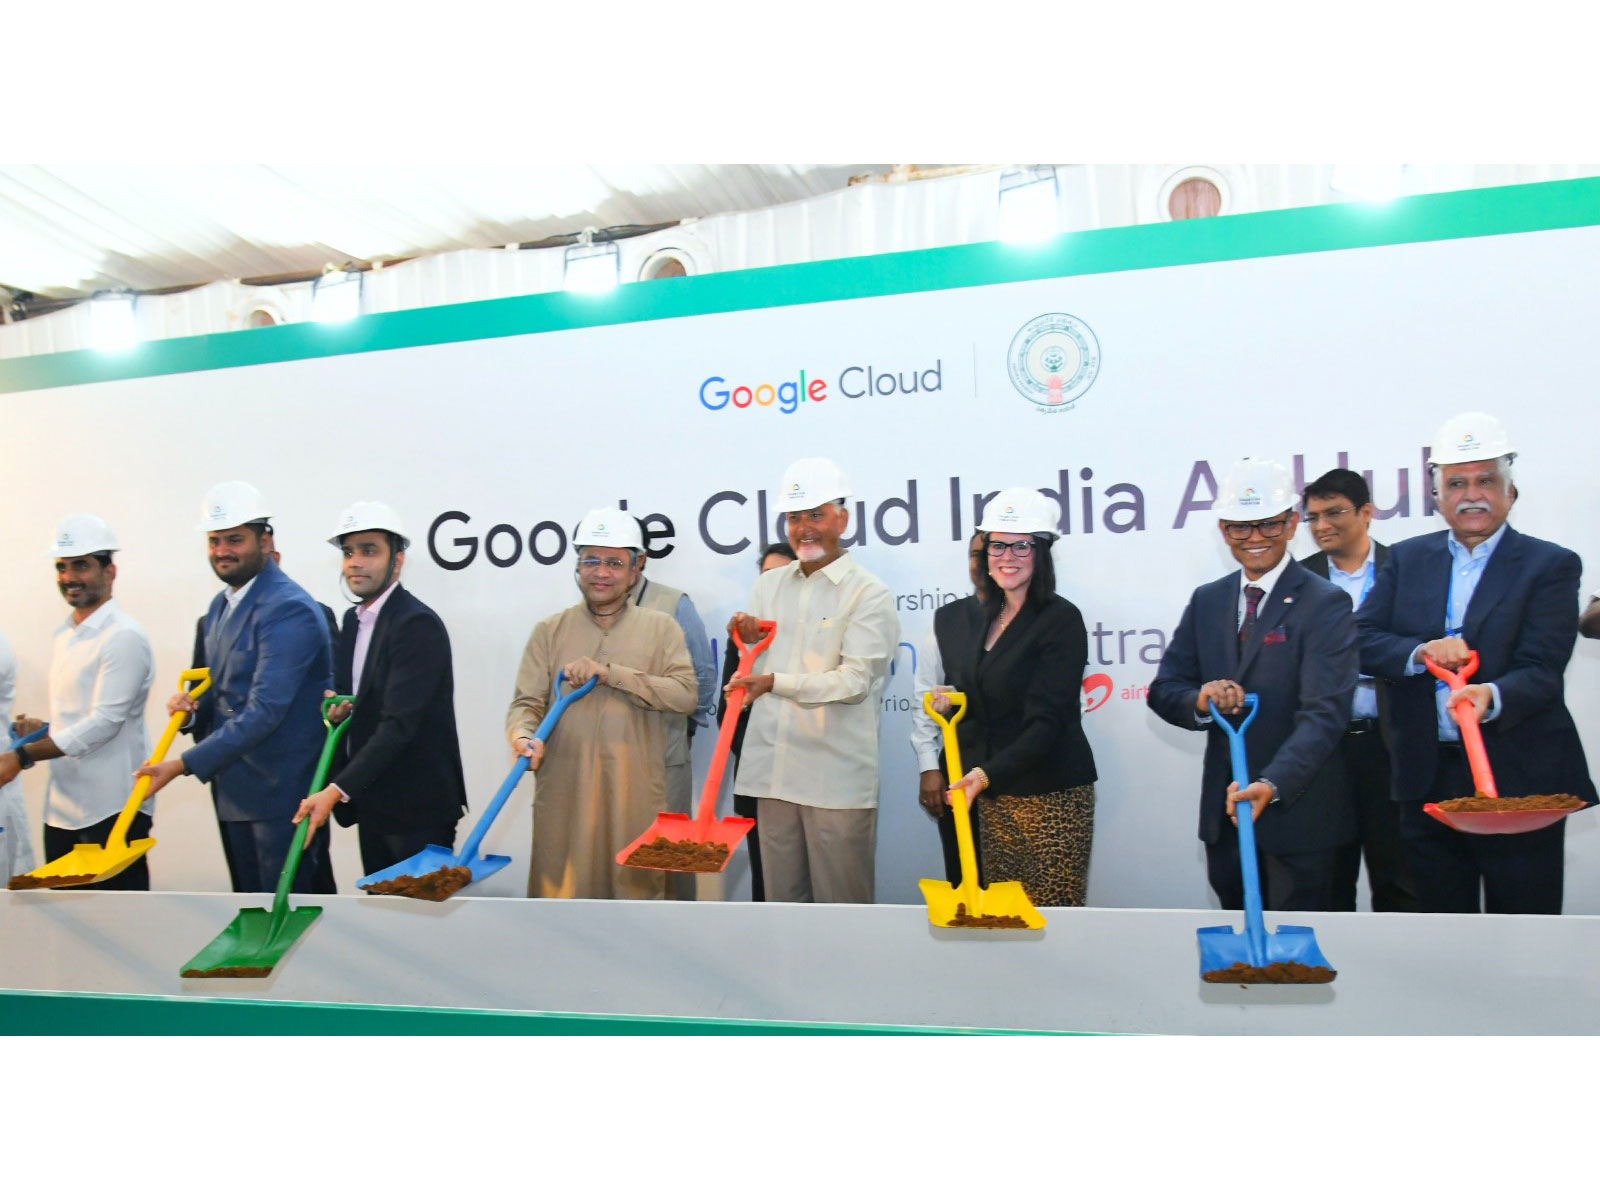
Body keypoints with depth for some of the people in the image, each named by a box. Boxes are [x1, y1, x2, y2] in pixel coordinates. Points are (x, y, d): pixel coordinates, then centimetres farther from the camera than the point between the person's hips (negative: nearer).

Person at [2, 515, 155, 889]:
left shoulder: (124, 637, -13)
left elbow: (105, 721, -19)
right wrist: (40, 729, 5)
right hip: (62, 809, 8)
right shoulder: (63, 635, 15)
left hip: (112, 813, -8)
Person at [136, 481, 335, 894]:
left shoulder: (289, 609, -18)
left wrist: (184, 764, -24)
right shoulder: (220, 605, 12)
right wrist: (192, 705, -2)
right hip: (232, 787, 9)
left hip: (282, 793, -9)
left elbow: (266, 709, -24)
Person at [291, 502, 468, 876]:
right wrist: (336, 704, -5)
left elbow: (399, 724, -24)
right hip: (371, 801, 8)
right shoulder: (353, 620, 10)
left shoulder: (418, 625, -18)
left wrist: (337, 790, -27)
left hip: (416, 807, -8)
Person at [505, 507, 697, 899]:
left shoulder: (661, 628, 7)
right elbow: (526, 703, 5)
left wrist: (610, 673, -12)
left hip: (637, 796, 0)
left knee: (638, 891, 3)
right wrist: (523, 734, -18)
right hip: (565, 793, 1)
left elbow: (685, 695, -5)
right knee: (563, 892, 1)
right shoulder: (549, 631, 10)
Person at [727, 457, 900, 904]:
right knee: (782, 899, 11)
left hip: (837, 778, -5)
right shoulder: (768, 585, 14)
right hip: (773, 770, 5)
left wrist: (775, 681, -23)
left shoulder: (869, 594, -3)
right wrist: (748, 643, -5)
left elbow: (855, 681, -13)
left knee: (841, 902, 0)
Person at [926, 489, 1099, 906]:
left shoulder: (1061, 619, -8)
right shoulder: (962, 618, 12)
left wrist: (988, 773, -25)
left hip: (1051, 793, -5)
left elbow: (1046, 719, -15)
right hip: (992, 796, 6)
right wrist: (950, 703, 4)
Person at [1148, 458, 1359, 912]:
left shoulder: (1326, 605, -9)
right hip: (1223, 809, 5)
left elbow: (1324, 713, -19)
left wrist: (1272, 784, -34)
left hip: (1297, 812, -5)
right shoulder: (1206, 601, 8)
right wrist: (1200, 700, -17)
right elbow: (1163, 690, 6)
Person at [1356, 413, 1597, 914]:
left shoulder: (1552, 565, -1)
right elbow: (1363, 641, 2)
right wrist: (1421, 652, -17)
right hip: (1427, 781, 3)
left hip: (1517, 779, -3)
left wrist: (1492, 697, -32)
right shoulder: (1406, 559, 10)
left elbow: (1541, 670, -12)